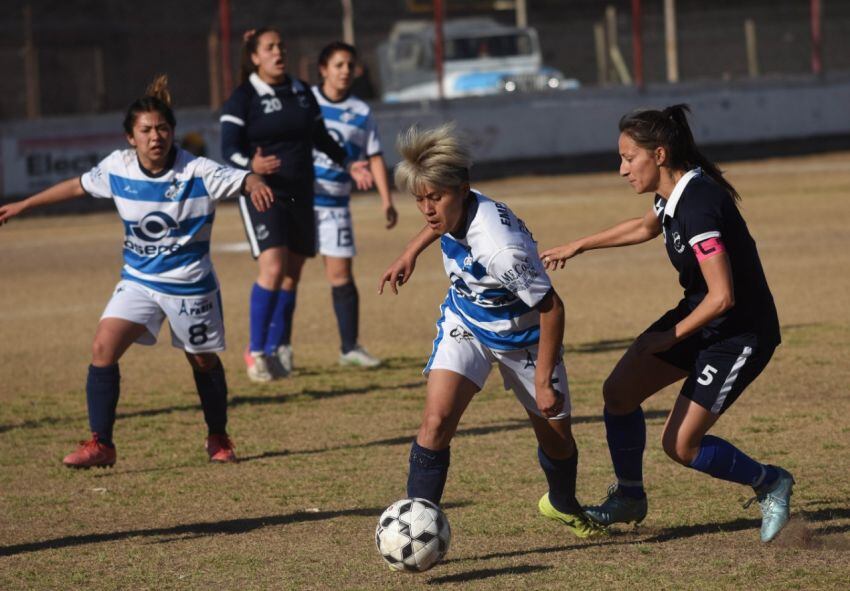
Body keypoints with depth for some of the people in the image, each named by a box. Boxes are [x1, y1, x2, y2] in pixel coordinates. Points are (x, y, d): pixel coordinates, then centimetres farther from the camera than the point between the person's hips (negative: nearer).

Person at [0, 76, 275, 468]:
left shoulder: (198, 172, -18)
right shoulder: (117, 168, -7)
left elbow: (242, 180, -24)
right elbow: (77, 186, 9)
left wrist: (255, 185, -50)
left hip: (190, 284, -3)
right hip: (138, 279, 3)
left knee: (204, 361, 12)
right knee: (103, 348, -14)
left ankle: (218, 439, 35)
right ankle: (100, 444, -8)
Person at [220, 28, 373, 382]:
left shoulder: (302, 92, 11)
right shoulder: (243, 98, -6)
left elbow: (320, 138, 24)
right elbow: (229, 148, -13)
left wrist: (347, 163, 17)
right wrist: (251, 165, -33)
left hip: (300, 194, 6)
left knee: (292, 274, 7)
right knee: (273, 269, -19)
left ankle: (276, 350, 17)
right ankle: (256, 351, -11)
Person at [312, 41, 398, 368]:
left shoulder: (361, 113, 5)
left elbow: (374, 157, 7)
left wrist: (386, 201, 1)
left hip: (335, 205, 2)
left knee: (341, 274, 1)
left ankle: (350, 347, 9)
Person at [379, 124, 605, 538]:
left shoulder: (501, 248, -40)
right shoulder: (453, 209, -20)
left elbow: (551, 308, -29)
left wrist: (544, 382, -24)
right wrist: (410, 254, 11)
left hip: (522, 334, -4)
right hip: (465, 324, 4)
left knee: (556, 438, 12)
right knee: (437, 419, -19)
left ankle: (563, 505, 45)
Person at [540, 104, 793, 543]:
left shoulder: (699, 206, -29)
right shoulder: (673, 194, 0)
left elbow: (722, 297, -31)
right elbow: (644, 228, 26)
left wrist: (671, 336, -16)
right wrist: (577, 247, 31)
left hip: (739, 335, -9)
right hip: (698, 316, 9)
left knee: (680, 445, -8)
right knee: (618, 391, 3)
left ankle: (770, 484, 14)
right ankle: (629, 497, 22)